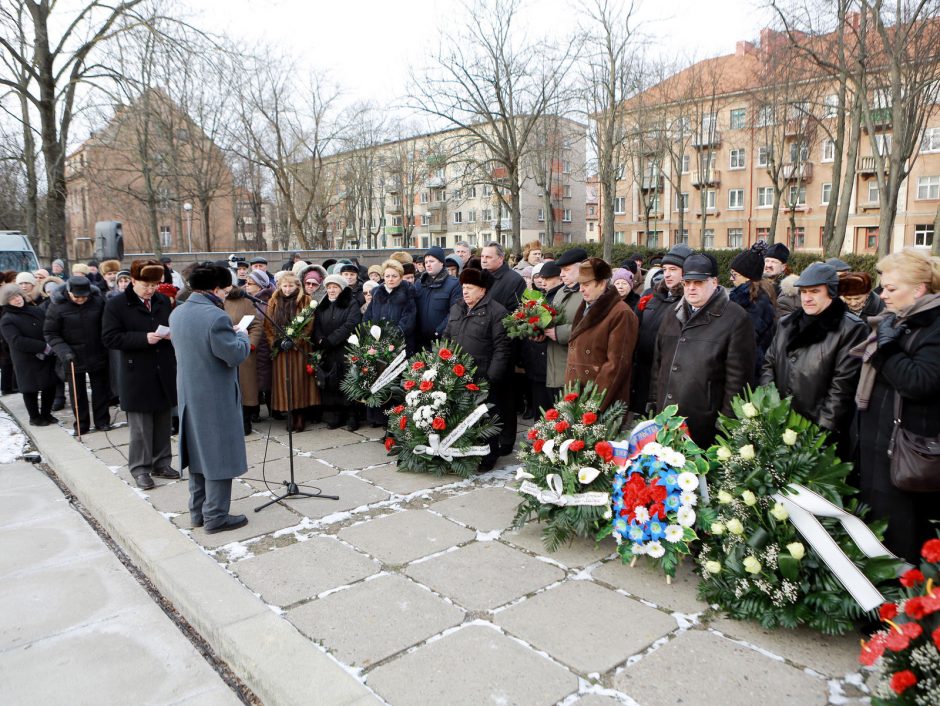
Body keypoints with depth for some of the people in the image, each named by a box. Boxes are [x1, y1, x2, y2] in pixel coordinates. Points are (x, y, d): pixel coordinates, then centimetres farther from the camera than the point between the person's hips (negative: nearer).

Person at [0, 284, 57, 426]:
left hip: (47, 358, 5)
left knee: (50, 386, 10)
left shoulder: (37, 311, 7)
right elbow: (17, 342, -20)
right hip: (27, 362, -5)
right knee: (31, 389, 7)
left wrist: (50, 347, -10)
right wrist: (44, 346, -23)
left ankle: (46, 413, 29)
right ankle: (34, 417, 24)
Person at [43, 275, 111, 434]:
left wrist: (107, 346, -3)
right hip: (73, 358, -1)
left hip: (97, 355, 1)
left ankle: (102, 421, 23)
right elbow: (50, 333, -7)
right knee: (77, 392, 11)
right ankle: (81, 423, 24)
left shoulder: (98, 300, -8)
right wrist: (64, 351, -19)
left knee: (100, 389, 10)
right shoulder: (58, 305, -12)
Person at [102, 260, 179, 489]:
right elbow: (110, 337, -12)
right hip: (137, 375, -5)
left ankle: (161, 463, 26)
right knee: (140, 426, 3)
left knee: (163, 421, 13)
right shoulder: (116, 304, -6)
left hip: (165, 373, 5)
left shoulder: (163, 301, 8)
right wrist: (144, 338, -22)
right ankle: (140, 468, 16)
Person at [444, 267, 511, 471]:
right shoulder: (456, 309, 16)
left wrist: (492, 376, -16)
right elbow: (447, 338, 22)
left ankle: (490, 454, 16)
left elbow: (502, 347, -11)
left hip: (483, 378, -6)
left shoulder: (496, 311, -7)